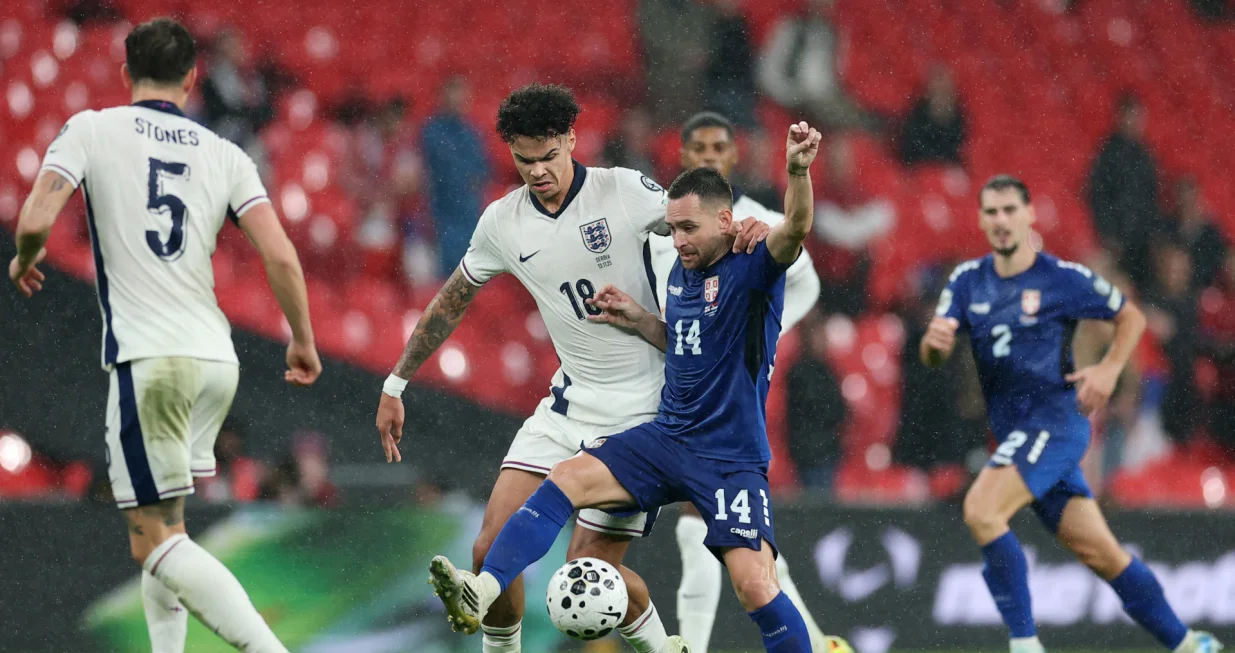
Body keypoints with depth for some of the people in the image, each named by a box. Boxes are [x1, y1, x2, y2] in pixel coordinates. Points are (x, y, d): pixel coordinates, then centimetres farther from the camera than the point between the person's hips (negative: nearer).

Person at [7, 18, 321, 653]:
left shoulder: (90, 129, 0)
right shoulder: (225, 154, 9)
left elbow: (35, 222, -12)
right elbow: (281, 256, 0)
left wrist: (24, 259, 11)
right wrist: (303, 340, 14)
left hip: (148, 359, -5)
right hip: (216, 358, 5)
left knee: (154, 542, -5)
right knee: (160, 524, 23)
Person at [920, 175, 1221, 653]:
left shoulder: (1063, 278, -6)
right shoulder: (967, 281, 7)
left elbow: (1131, 317, 6)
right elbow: (933, 358, 0)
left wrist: (1109, 371, -9)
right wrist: (935, 341, -24)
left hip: (1055, 421, -6)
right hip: (1015, 433, 6)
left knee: (980, 510, -25)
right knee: (1100, 553, 9)